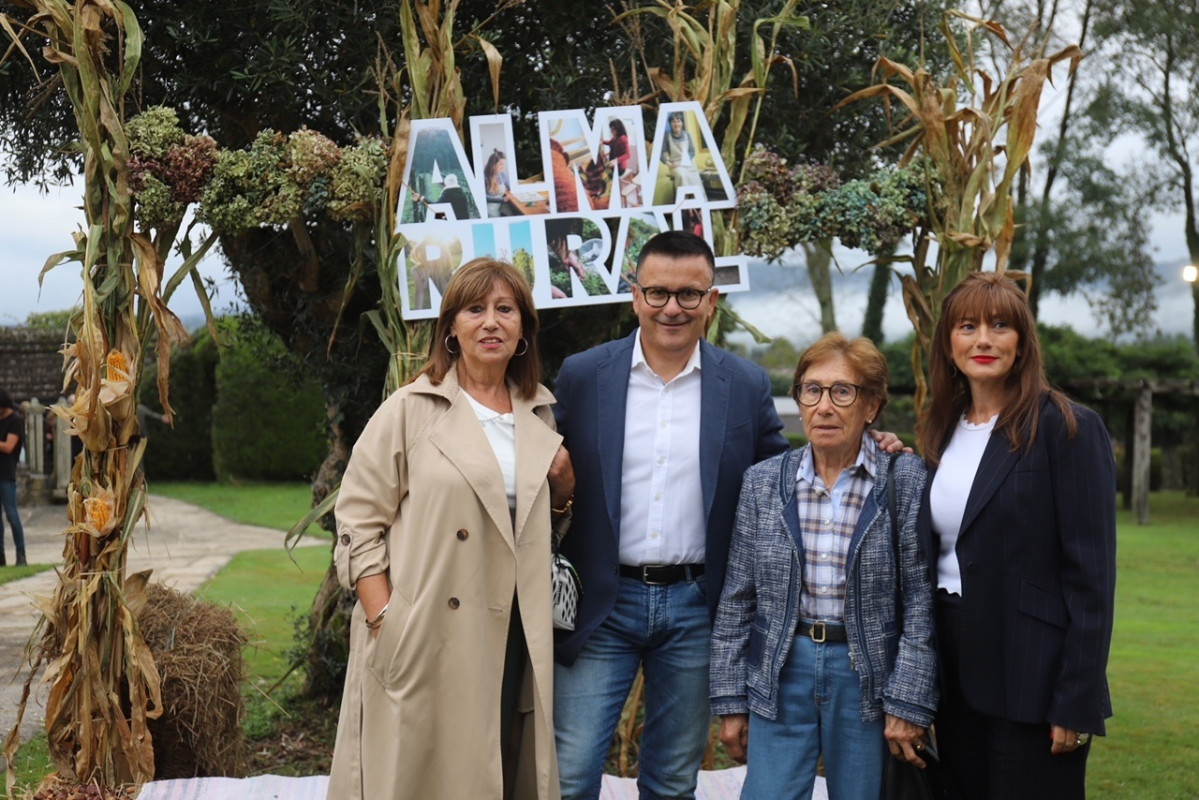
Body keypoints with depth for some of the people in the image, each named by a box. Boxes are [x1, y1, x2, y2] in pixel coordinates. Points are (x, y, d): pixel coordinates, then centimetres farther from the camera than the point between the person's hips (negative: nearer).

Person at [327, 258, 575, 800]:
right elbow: (359, 523, -6)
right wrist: (385, 624, -14)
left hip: (513, 635, 5)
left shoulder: (539, 414, 11)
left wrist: (564, 487, 2)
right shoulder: (409, 411, -5)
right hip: (425, 638, -4)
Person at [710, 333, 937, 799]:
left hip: (867, 677, -1)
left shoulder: (906, 481, -4)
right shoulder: (763, 482, 3)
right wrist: (730, 700, 4)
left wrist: (908, 703, -10)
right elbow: (736, 601, 5)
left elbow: (921, 601, -6)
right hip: (781, 674, 2)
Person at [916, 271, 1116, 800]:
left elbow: (1091, 573, -13)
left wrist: (1077, 701, -16)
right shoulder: (941, 433, 10)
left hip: (1031, 678, -6)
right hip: (955, 676, 6)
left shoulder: (1067, 429, -9)